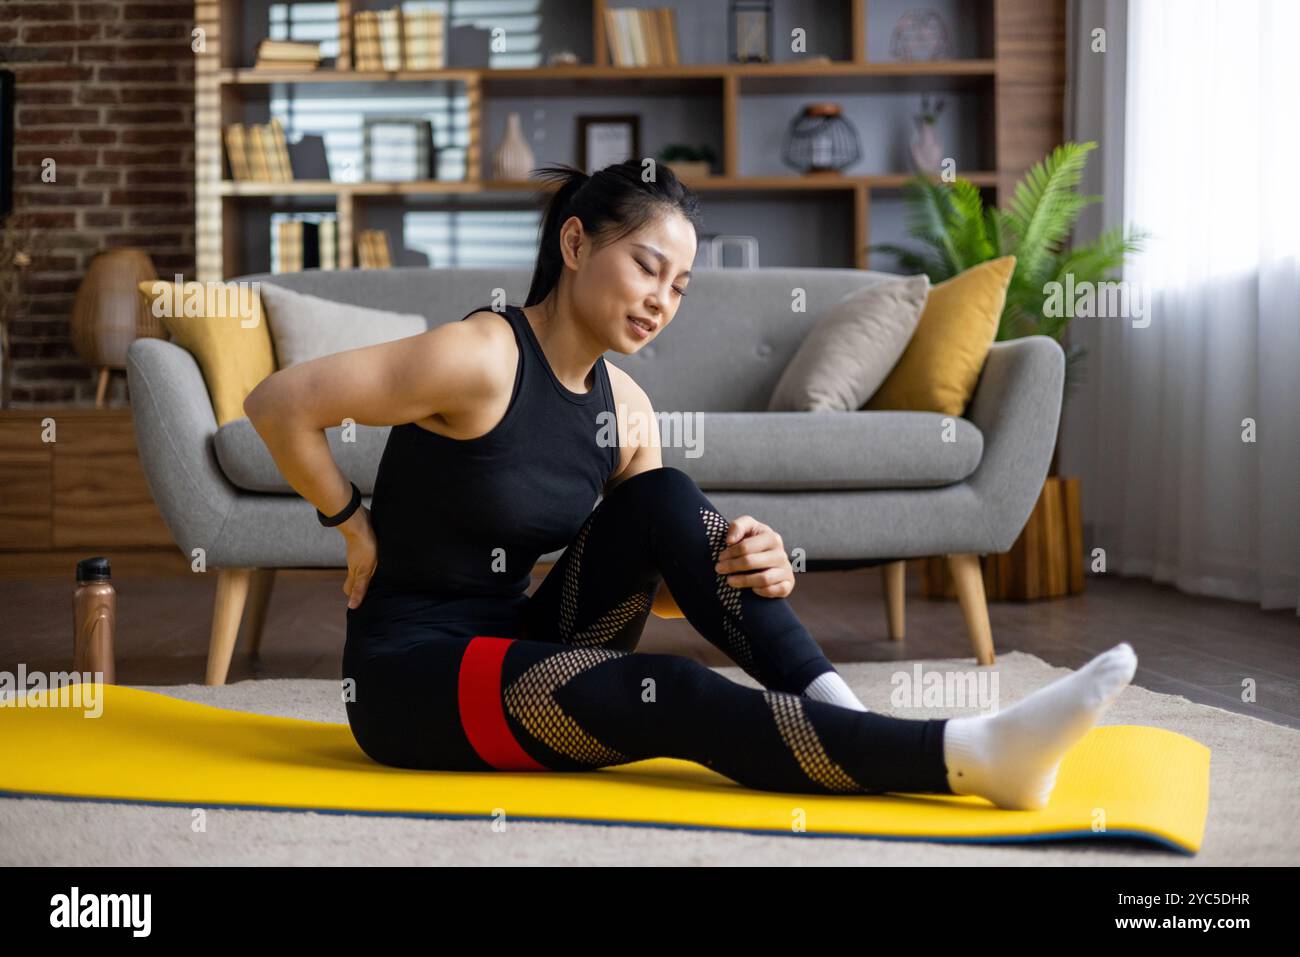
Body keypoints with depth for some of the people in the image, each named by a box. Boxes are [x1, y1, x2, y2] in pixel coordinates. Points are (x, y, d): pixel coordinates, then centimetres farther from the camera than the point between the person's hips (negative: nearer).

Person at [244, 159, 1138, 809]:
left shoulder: (623, 406, 4)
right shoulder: (479, 359, -17)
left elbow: (664, 580, 4)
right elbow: (278, 406, -17)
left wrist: (749, 571, -16)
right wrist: (358, 531, -9)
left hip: (513, 643, 7)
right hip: (410, 673, -7)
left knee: (664, 501, -14)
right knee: (676, 697, -28)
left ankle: (839, 713, -21)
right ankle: (974, 755, -34)